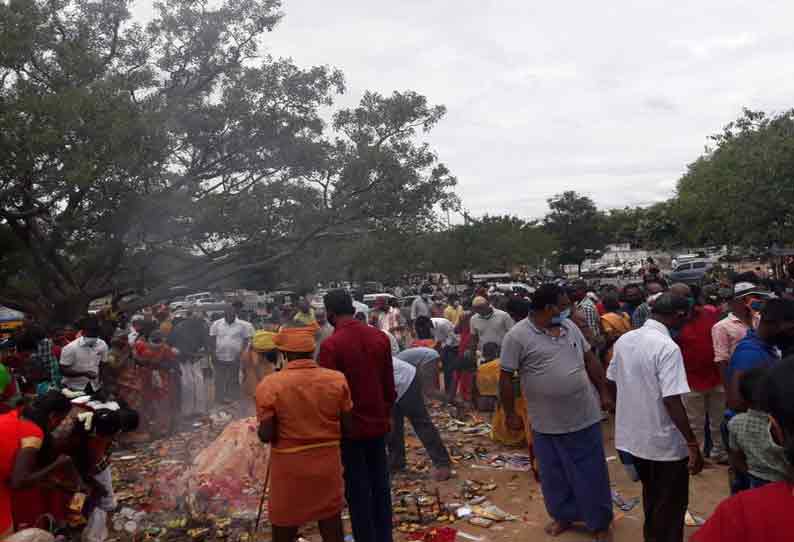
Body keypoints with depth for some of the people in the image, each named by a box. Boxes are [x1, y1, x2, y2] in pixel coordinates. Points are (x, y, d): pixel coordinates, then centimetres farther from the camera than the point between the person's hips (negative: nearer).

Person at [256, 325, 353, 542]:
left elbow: (266, 435, -13)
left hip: (289, 466, -2)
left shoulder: (270, 385, -15)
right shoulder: (337, 379, -7)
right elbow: (347, 428, -2)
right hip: (328, 462, 3)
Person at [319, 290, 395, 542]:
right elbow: (389, 383, 6)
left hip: (350, 426, -5)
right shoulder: (380, 337, -1)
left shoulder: (331, 345, -17)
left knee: (358, 489, 7)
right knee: (380, 484, 15)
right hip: (378, 423, 5)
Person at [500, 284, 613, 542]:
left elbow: (590, 360, 12)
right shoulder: (517, 336, -13)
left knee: (591, 474, 13)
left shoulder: (570, 327, 3)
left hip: (585, 416, 3)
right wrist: (511, 414, -6)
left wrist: (604, 392, 11)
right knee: (555, 475, 14)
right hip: (547, 423, -3)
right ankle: (563, 516, 36)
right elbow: (506, 377, -9)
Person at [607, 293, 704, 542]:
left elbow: (612, 383, 9)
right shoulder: (668, 347, -23)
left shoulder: (624, 340, 0)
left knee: (652, 495, 28)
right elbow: (672, 401, -27)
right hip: (665, 443, -7)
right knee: (671, 505, 13)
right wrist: (693, 445, -20)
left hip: (632, 436, 7)